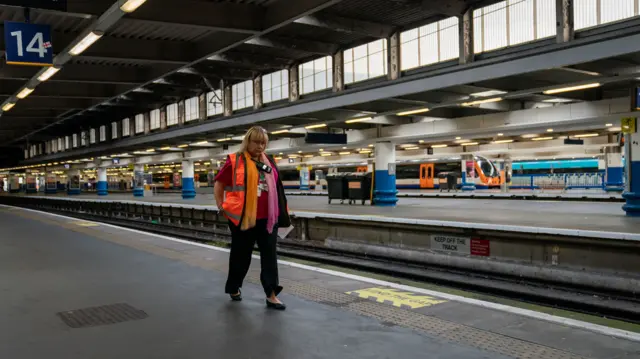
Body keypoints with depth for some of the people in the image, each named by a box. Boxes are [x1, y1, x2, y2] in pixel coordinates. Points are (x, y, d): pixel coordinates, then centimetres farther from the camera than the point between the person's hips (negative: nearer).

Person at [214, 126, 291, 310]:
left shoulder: (269, 162, 10)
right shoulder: (235, 161, -6)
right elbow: (218, 185, 0)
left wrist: (281, 212, 17)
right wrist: (221, 208, -1)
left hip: (268, 218, 5)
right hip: (243, 218, -4)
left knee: (269, 255, 2)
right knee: (241, 255, 10)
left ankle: (271, 295, 4)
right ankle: (233, 287, 32)